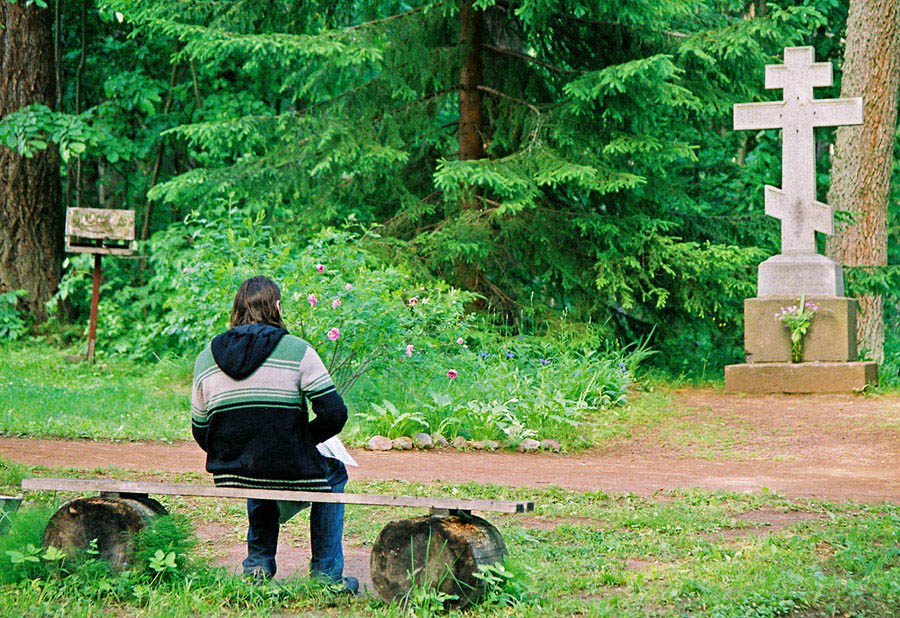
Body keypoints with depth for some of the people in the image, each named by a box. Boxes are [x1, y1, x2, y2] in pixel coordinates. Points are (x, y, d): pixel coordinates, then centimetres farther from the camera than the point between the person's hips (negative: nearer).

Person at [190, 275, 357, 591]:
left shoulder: (206, 357, 4)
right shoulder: (297, 350, -8)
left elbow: (200, 432, 9)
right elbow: (334, 414, -11)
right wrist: (305, 439, 8)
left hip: (230, 475, 4)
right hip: (290, 475, -4)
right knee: (334, 473, 29)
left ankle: (259, 562, 33)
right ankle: (326, 572, 27)